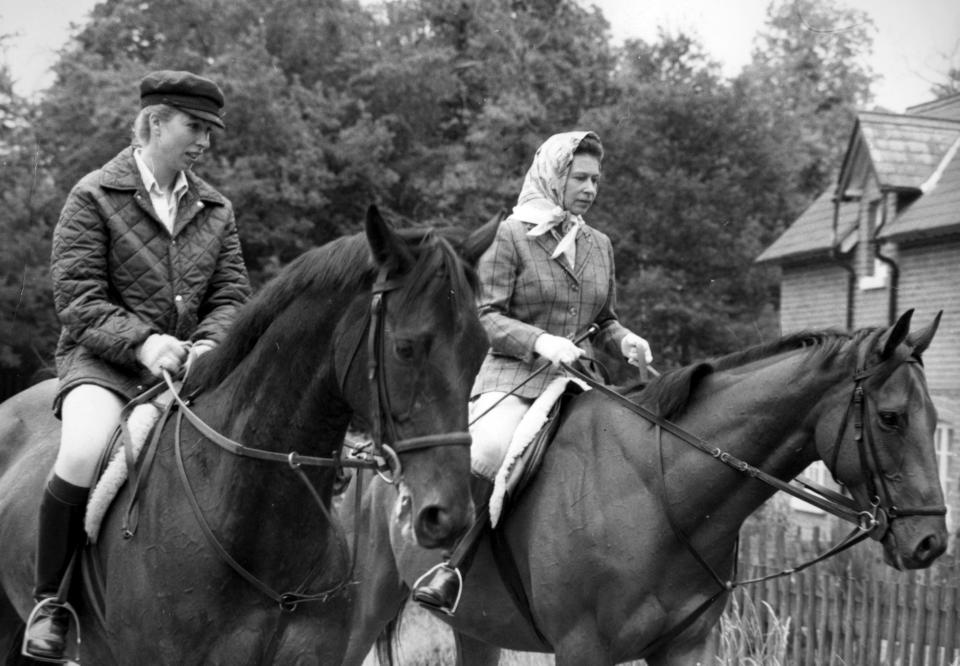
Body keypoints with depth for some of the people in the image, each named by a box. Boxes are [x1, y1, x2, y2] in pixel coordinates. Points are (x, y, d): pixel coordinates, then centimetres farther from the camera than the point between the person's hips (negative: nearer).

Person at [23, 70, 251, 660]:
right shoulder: (93, 197, -2)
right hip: (103, 358, -5)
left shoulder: (216, 209, 13)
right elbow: (78, 300, -9)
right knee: (85, 454, -33)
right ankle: (48, 600, -13)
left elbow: (232, 296, 9)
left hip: (193, 359, 5)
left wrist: (209, 343, -13)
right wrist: (143, 341, -24)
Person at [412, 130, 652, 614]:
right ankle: (452, 567, -20)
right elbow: (486, 316, -6)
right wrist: (539, 341, -22)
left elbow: (604, 320, 27)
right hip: (511, 379, -7)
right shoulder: (510, 236, 0)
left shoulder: (599, 245, 19)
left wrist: (625, 340, 4)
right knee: (489, 452, -35)